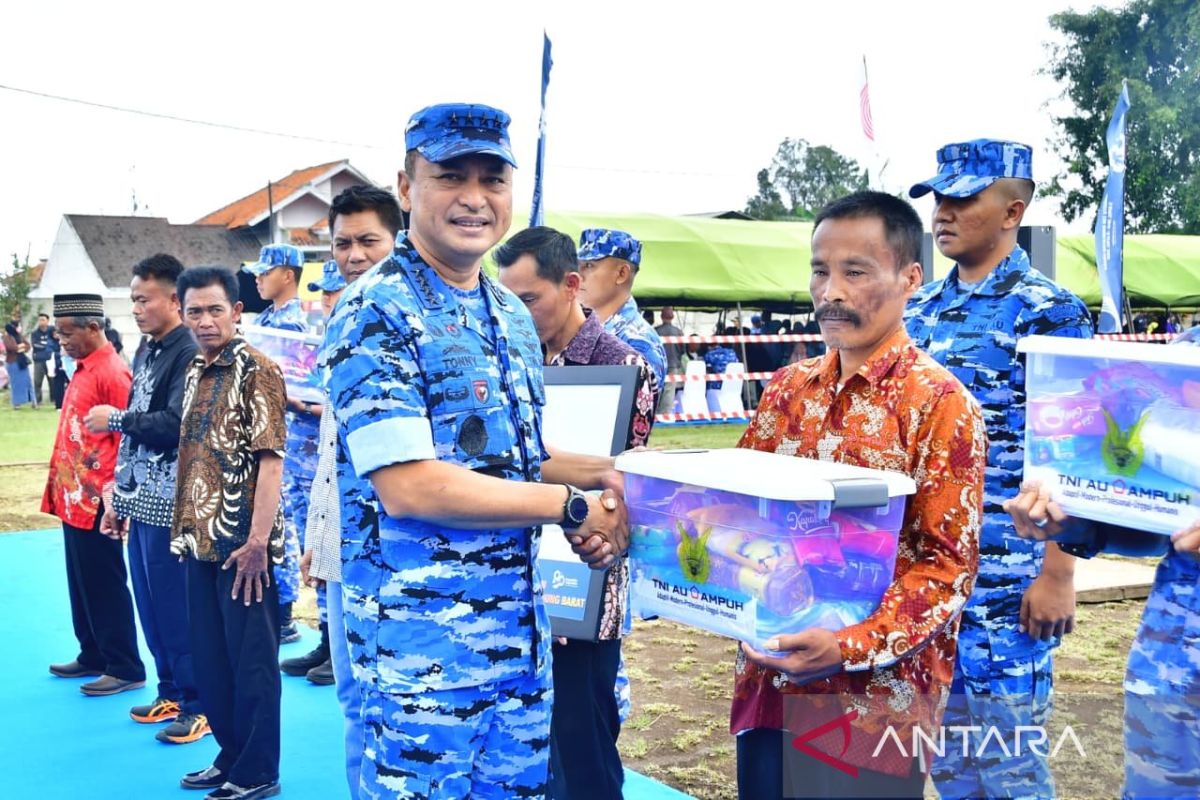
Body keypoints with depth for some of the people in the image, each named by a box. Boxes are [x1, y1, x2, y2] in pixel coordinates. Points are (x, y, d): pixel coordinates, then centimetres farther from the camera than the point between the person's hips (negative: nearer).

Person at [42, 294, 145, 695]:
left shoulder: (113, 374, -16)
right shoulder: (83, 370, 12)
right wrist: (62, 486, 17)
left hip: (96, 503, -9)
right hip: (74, 500, 9)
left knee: (105, 586, -1)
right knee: (81, 584, 17)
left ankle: (125, 669, 8)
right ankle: (93, 655, 29)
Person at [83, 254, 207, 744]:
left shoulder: (190, 354, -13)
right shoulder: (145, 352, 14)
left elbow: (174, 425, -24)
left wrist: (114, 419, -11)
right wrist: (119, 495, 18)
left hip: (169, 503, -8)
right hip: (140, 500, 8)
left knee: (176, 607, -2)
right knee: (150, 605, 14)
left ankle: (198, 705, 8)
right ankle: (171, 692, 27)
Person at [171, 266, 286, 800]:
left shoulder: (256, 370, -11)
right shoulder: (195, 373, 12)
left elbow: (271, 459, -16)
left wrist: (258, 541, -21)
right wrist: (185, 527, 12)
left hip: (242, 542, -8)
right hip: (202, 539, 8)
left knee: (251, 658, 2)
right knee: (209, 655, 15)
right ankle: (231, 755, 29)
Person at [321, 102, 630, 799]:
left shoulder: (513, 316, 11)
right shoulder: (376, 313, -14)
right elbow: (407, 486, -22)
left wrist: (607, 472, 1)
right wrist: (571, 505, -16)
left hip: (522, 630, 8)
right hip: (421, 641, -7)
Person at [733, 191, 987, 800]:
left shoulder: (941, 404, -10)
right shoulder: (788, 389, 7)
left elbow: (949, 565, -13)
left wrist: (853, 645, -23)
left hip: (875, 699, -5)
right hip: (768, 680, 5)